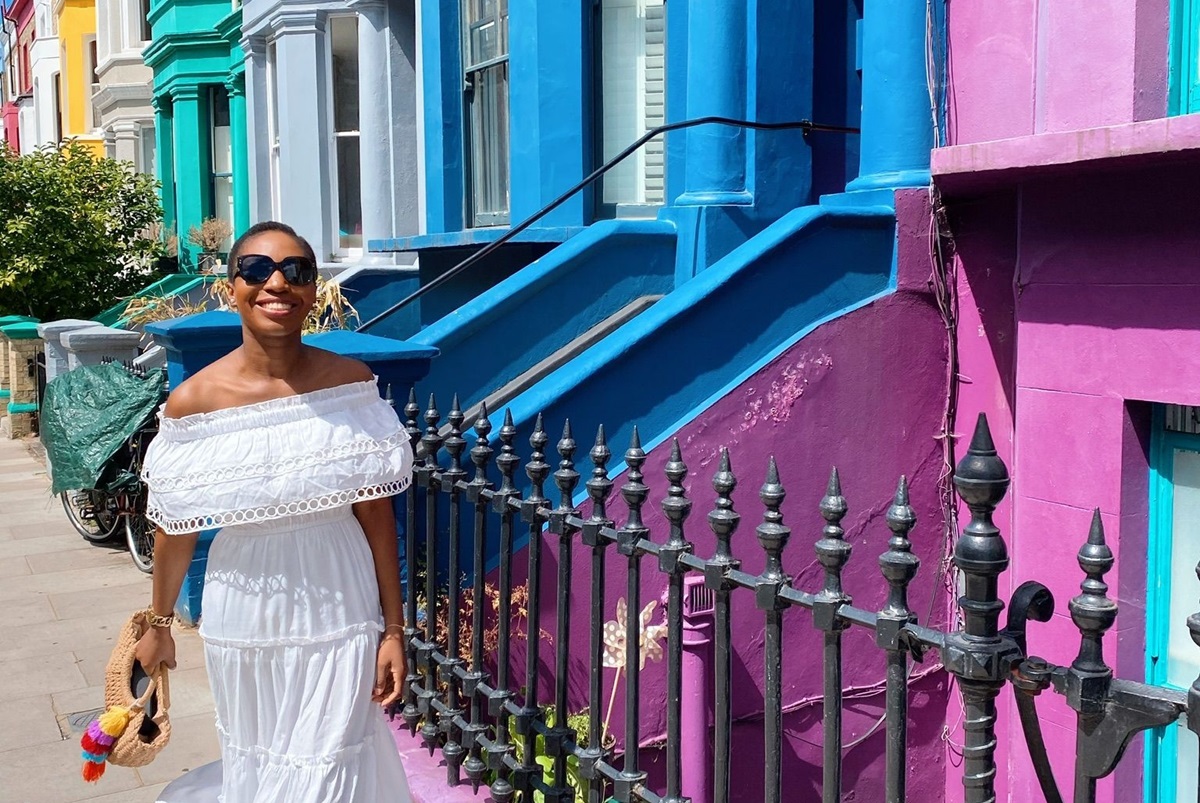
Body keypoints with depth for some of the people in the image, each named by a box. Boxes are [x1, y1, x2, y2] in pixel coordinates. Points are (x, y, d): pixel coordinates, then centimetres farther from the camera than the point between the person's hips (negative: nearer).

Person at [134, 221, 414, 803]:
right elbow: (176, 529, 2)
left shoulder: (349, 382, -10)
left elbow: (376, 514, -5)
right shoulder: (193, 401, -10)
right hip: (242, 614, 1)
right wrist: (159, 625, 12)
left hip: (337, 607, -1)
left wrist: (394, 628, -3)